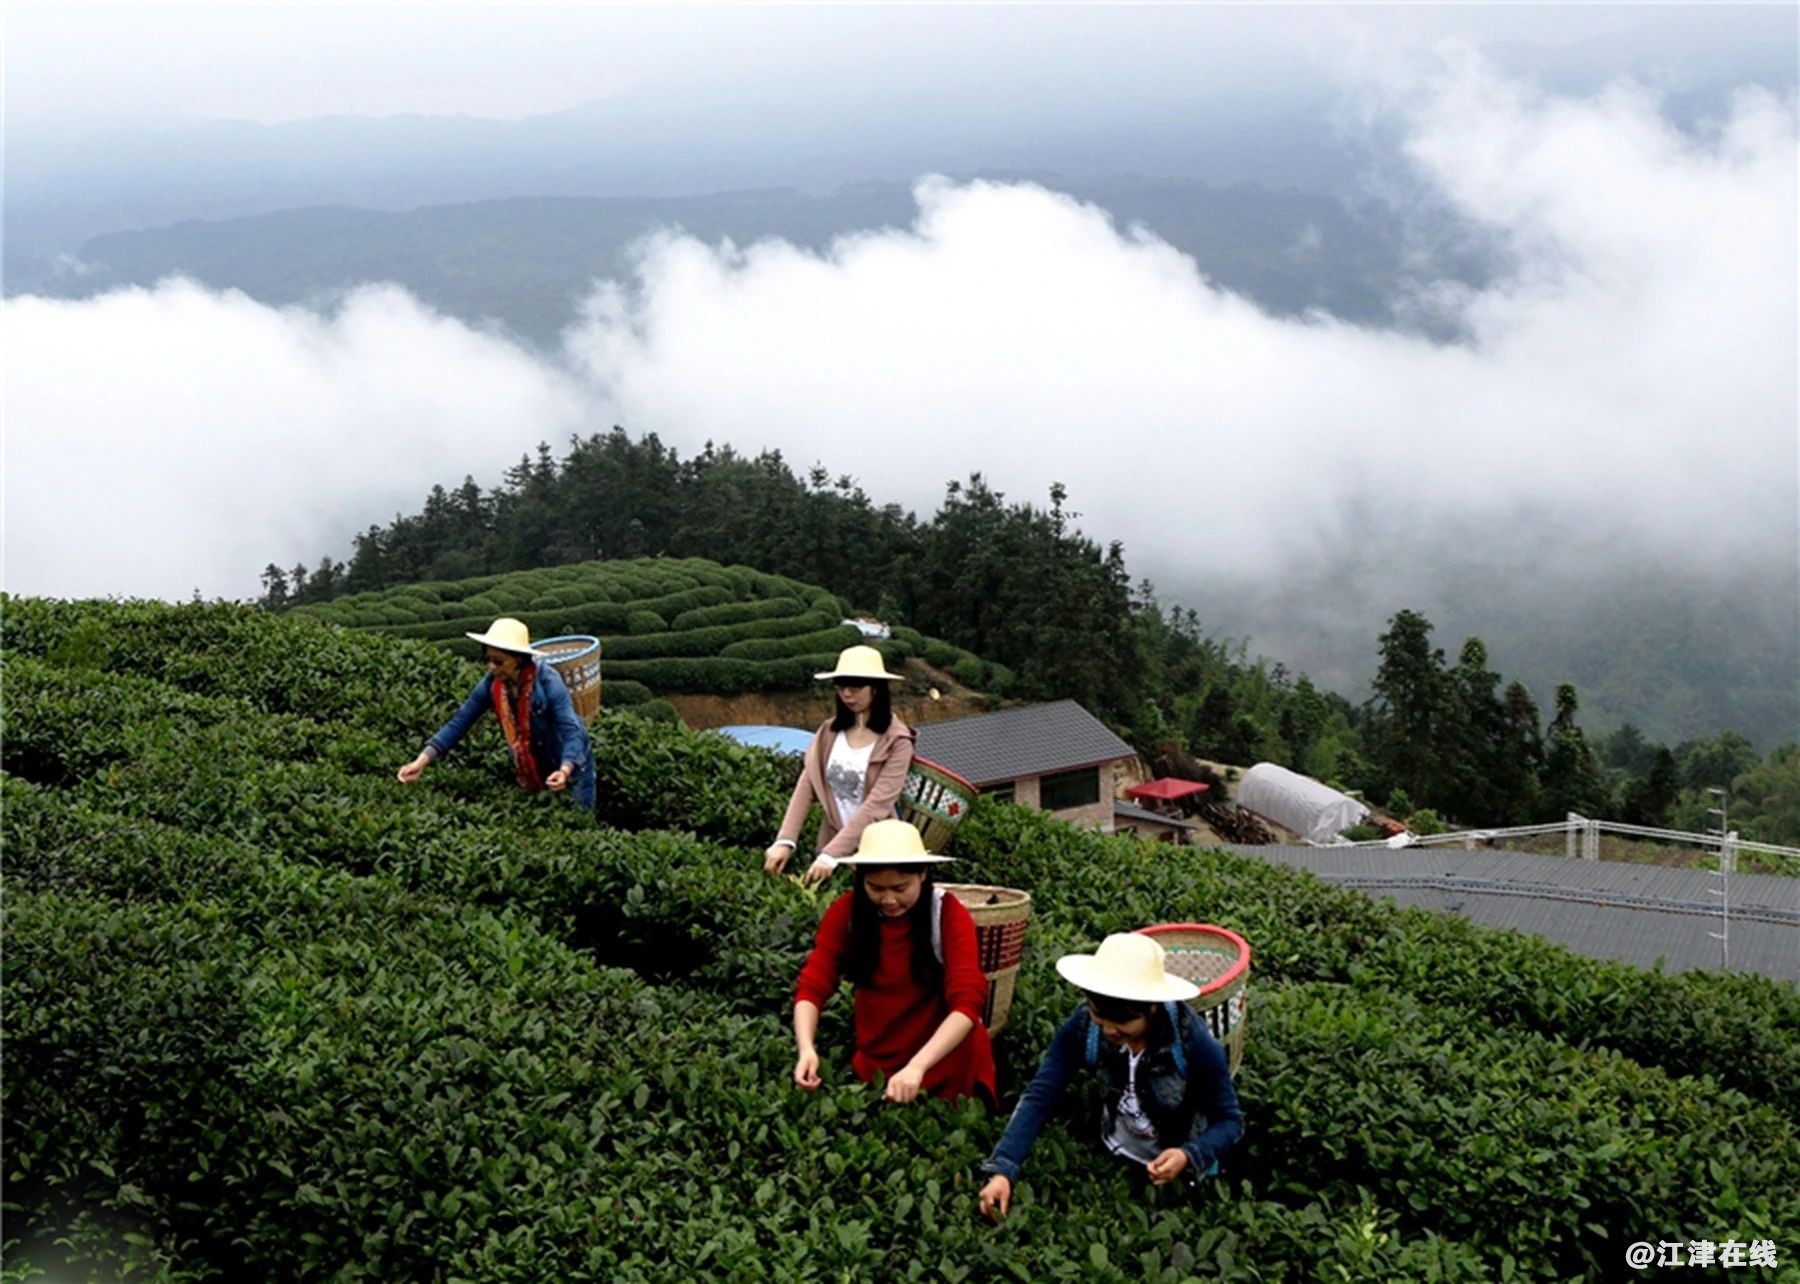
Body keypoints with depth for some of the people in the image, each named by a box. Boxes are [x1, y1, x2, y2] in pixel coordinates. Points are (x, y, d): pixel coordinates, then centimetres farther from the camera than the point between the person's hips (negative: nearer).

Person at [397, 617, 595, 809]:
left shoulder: (547, 681, -32)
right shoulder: (491, 684, -19)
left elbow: (571, 730, -36)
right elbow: (459, 723, -16)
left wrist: (565, 770, -55)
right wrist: (422, 761, -26)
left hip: (569, 764, -4)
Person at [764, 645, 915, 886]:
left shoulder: (896, 741, -11)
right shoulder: (829, 732, 4)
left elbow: (877, 804, -19)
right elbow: (806, 787, -4)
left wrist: (832, 854, -28)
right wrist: (785, 840, -19)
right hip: (831, 846, 4)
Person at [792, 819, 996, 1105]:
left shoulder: (948, 915, -19)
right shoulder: (846, 913, -10)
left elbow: (967, 1002, -30)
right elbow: (812, 986, -13)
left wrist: (916, 1067, -45)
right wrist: (807, 1049, -34)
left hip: (949, 1063, -4)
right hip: (877, 1062, 5)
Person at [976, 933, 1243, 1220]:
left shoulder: (1192, 1041, -32)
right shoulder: (1082, 1025, -26)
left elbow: (1230, 1121, -20)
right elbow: (1038, 1098, -27)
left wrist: (1188, 1157, -40)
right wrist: (1002, 1170, -40)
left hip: (1181, 1171, -2)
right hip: (1116, 1158, 2)